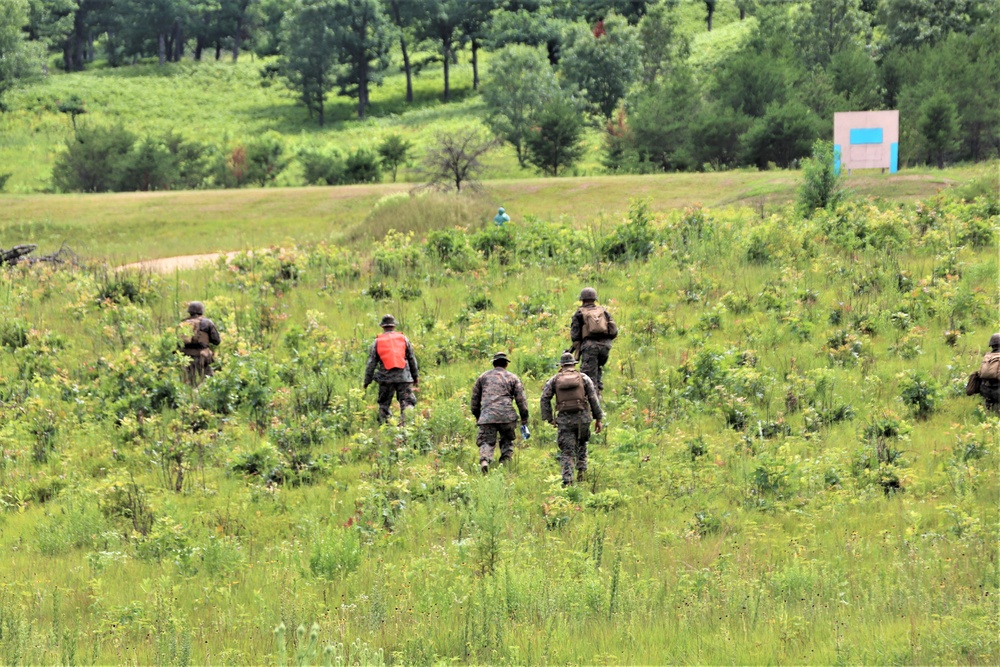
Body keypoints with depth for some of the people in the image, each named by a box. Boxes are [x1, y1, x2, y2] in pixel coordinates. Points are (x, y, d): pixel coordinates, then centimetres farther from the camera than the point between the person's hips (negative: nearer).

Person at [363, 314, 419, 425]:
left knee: (384, 405, 12)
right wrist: (415, 376, 22)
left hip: (386, 378, 0)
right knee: (407, 403, -1)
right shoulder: (403, 339, 7)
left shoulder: (377, 342, 5)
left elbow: (371, 363, 4)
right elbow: (412, 359, 12)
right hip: (404, 377, 0)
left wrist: (367, 381, 10)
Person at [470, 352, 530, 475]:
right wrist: (524, 419, 11)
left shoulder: (483, 377, 18)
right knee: (507, 441, 17)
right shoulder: (513, 378, 12)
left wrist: (477, 416, 31)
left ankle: (484, 460, -29)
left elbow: (475, 398, 22)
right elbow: (521, 400, 8)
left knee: (486, 442, -2)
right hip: (506, 416, 0)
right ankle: (505, 462, 5)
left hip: (487, 416, 0)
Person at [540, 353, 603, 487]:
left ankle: (567, 480, -11)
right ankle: (581, 469, 15)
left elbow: (545, 398, -1)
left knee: (567, 451, 0)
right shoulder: (583, 378, 6)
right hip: (582, 417, 0)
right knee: (581, 444, 26)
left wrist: (549, 418, 2)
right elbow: (593, 398, 2)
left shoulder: (554, 380, 8)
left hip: (564, 419, 0)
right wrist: (598, 418, 5)